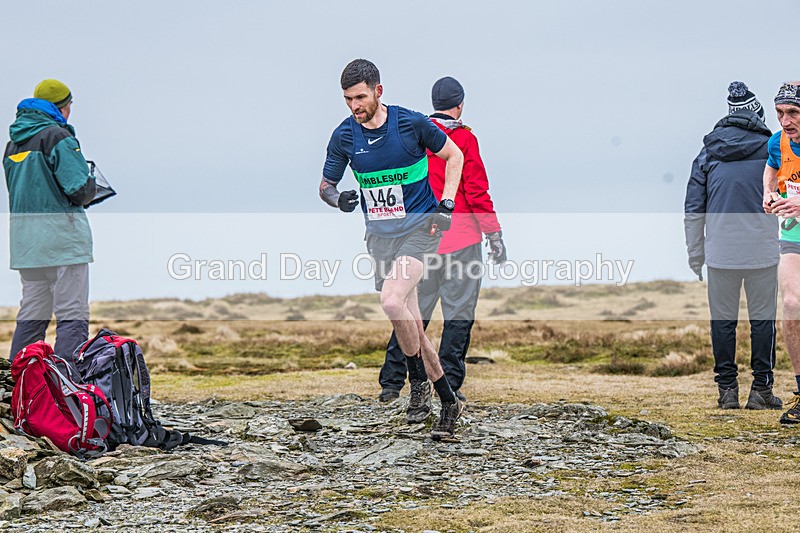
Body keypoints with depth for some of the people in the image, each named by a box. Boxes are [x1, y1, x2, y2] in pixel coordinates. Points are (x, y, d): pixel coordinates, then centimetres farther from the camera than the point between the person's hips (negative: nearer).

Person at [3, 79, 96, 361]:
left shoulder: (14, 143, 16)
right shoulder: (57, 137, -9)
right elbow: (80, 189, -14)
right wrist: (91, 185, 7)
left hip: (25, 240, 8)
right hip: (60, 235, -8)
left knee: (31, 316, 13)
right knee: (72, 316, -8)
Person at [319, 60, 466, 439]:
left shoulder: (411, 123, -10)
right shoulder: (344, 136, -1)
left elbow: (454, 155, 5)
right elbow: (325, 185, 8)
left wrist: (447, 203, -5)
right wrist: (337, 198, -15)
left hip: (419, 227, -4)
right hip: (379, 235, 4)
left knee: (391, 301, -27)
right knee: (411, 327, 4)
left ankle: (420, 380, -9)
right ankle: (448, 402, 16)